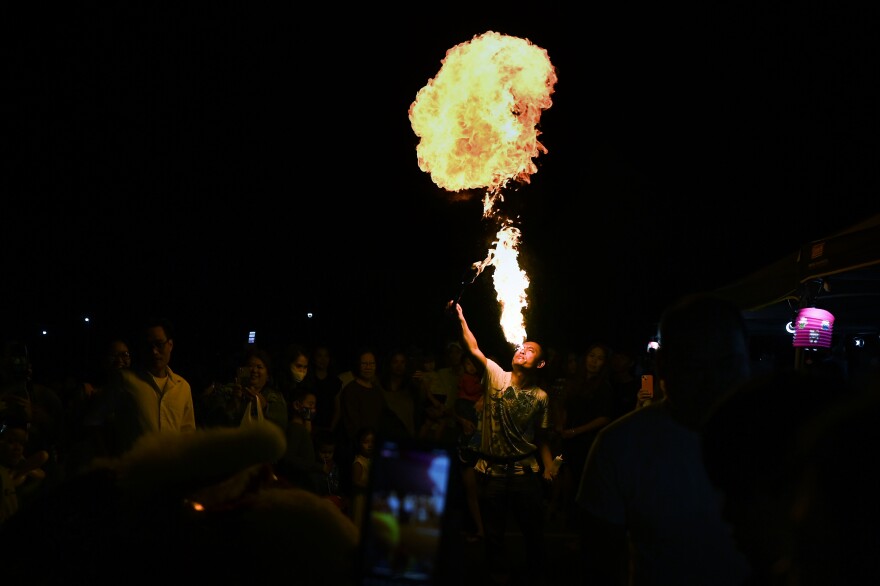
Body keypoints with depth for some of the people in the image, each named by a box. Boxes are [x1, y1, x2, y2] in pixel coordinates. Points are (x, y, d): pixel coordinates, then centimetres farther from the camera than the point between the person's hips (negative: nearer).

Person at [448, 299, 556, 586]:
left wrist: (549, 469, -7)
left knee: (534, 532, 6)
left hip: (525, 471, 0)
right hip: (491, 470, 0)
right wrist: (460, 316, -18)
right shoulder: (496, 376, -1)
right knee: (493, 533, 10)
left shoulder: (540, 397, 1)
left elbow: (541, 438, 4)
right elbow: (474, 348, -10)